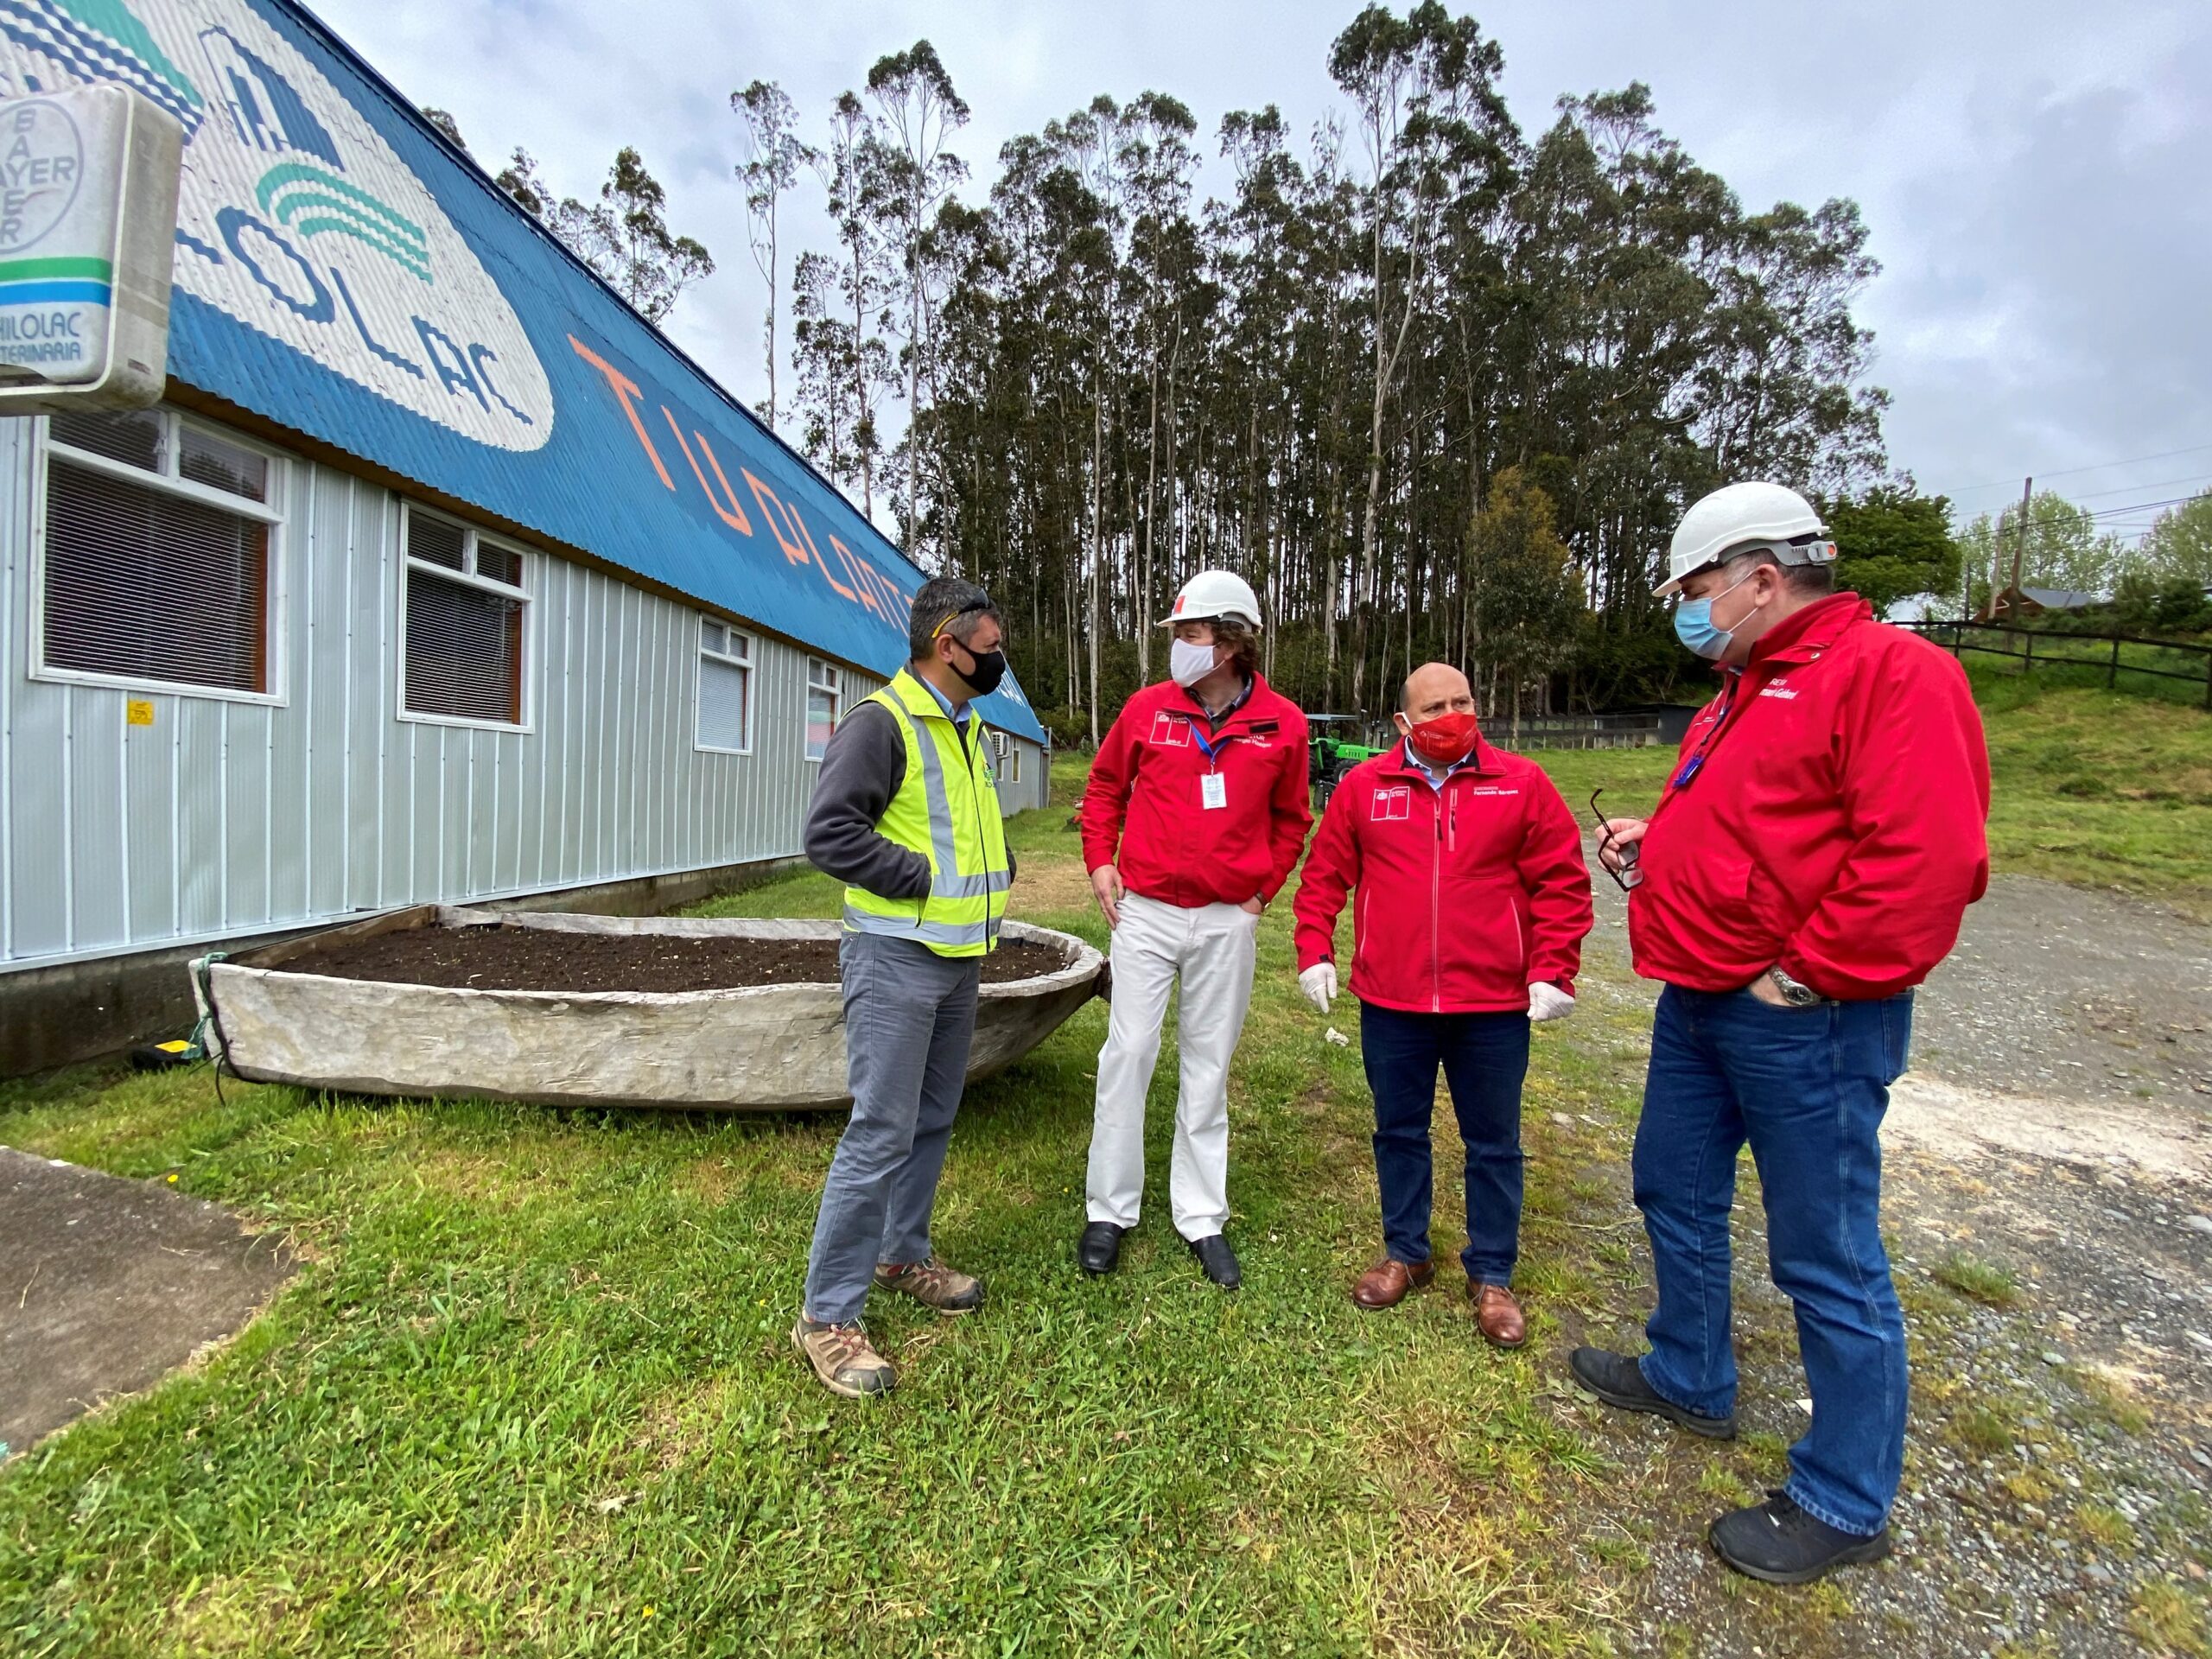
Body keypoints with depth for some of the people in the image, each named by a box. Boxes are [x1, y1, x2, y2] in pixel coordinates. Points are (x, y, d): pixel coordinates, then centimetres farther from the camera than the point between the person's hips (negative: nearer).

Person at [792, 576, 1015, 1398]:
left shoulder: (966, 728, 14)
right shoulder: (881, 721, -15)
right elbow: (829, 832, -22)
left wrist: (997, 865, 7)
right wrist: (927, 879, -20)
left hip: (959, 959, 9)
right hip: (897, 958, -9)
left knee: (933, 1121, 18)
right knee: (881, 1134, -5)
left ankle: (903, 1254, 37)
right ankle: (828, 1316, 11)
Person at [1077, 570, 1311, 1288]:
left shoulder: (1282, 723, -2)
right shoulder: (1148, 708, -2)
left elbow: (1290, 818, 9)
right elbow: (1104, 787, 12)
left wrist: (1263, 888, 2)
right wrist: (1100, 862, 3)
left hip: (1228, 921, 0)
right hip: (1146, 911, 0)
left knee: (1209, 1065, 10)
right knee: (1128, 1052, 2)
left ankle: (1202, 1218, 25)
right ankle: (1109, 1209, 20)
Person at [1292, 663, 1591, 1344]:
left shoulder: (1522, 784, -2)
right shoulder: (1364, 786, 1)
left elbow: (1562, 884, -1)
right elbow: (1323, 877, 4)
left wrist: (1553, 973, -7)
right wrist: (1314, 953, -3)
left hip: (1494, 1005, 0)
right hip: (1391, 1003, 1)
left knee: (1493, 1143, 13)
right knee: (1399, 1133, 16)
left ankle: (1491, 1275, 32)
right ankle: (1405, 1254, 36)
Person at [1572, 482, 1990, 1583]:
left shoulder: (1890, 671, -14)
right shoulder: (1743, 690, 16)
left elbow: (1926, 860, -23)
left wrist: (1805, 975, -20)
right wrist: (1656, 838, 9)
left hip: (1804, 1019, -10)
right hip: (1699, 1002, 10)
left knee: (1827, 1260, 6)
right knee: (1675, 1194, 21)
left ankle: (1844, 1504, 26)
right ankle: (1690, 1379, 42)